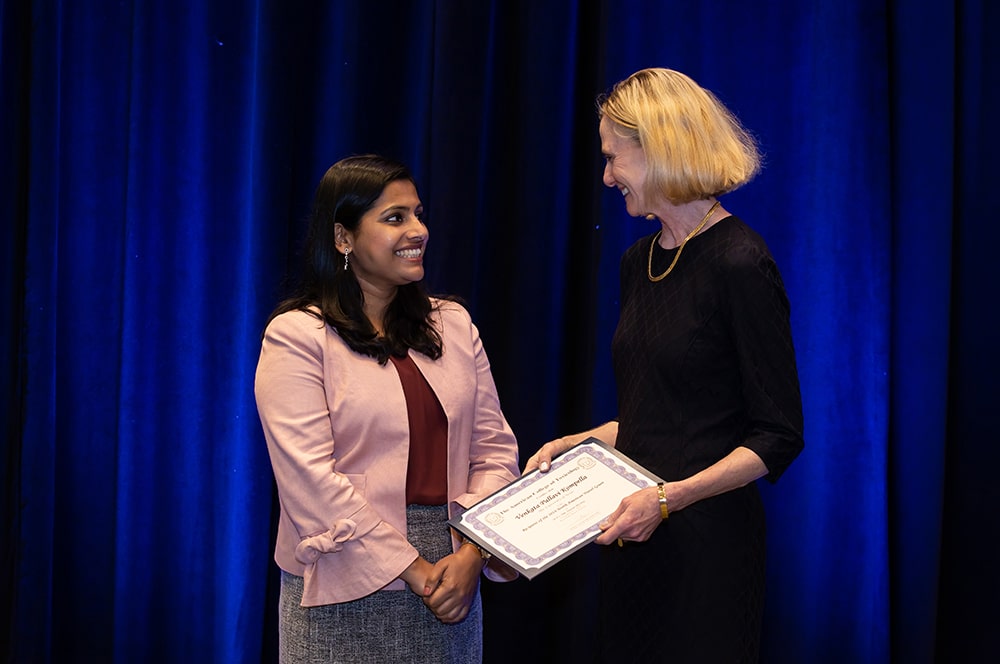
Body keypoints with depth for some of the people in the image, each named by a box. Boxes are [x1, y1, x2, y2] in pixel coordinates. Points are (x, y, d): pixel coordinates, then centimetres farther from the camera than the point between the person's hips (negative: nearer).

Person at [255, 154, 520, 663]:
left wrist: (471, 555, -9)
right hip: (349, 592, -4)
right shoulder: (295, 336, -6)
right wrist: (412, 571, -15)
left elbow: (494, 449, 6)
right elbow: (310, 477, -14)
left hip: (453, 578, 4)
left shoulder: (453, 325, 10)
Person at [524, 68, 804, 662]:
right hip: (632, 536, 7)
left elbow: (778, 438, -14)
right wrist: (578, 443, 7)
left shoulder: (739, 263, -14)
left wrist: (670, 498, -21)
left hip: (706, 537, -7)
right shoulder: (639, 262, 11)